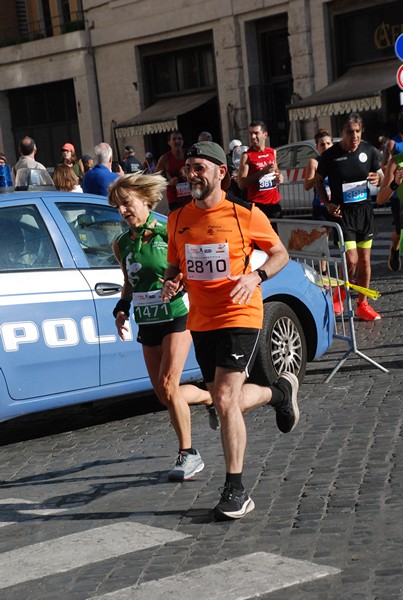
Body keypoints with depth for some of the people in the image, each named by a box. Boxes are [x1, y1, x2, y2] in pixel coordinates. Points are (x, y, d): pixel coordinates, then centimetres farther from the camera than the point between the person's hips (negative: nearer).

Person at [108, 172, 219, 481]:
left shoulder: (170, 234, -10)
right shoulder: (122, 244, 7)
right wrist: (121, 309, 5)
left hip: (177, 317, -6)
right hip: (147, 323, 6)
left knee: (168, 386, -17)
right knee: (165, 395, 8)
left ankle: (188, 454, -5)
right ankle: (211, 398, 38)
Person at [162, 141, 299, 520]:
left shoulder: (245, 214, -8)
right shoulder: (177, 219, 5)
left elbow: (280, 253, 3)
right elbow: (174, 265, 17)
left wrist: (257, 276, -17)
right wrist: (171, 284, -6)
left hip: (240, 317, -6)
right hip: (200, 321, 6)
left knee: (225, 399, -16)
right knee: (226, 401, 15)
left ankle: (236, 491, -5)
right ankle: (279, 392, 47)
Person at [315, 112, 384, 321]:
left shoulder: (368, 150, -1)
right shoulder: (330, 155, -10)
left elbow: (380, 175, 12)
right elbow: (318, 180, 4)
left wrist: (378, 178, -13)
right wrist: (327, 203, -8)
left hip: (364, 210, 4)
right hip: (341, 212, -4)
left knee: (365, 260, 8)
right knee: (351, 260, -12)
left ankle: (362, 305, 19)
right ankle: (339, 293, 16)